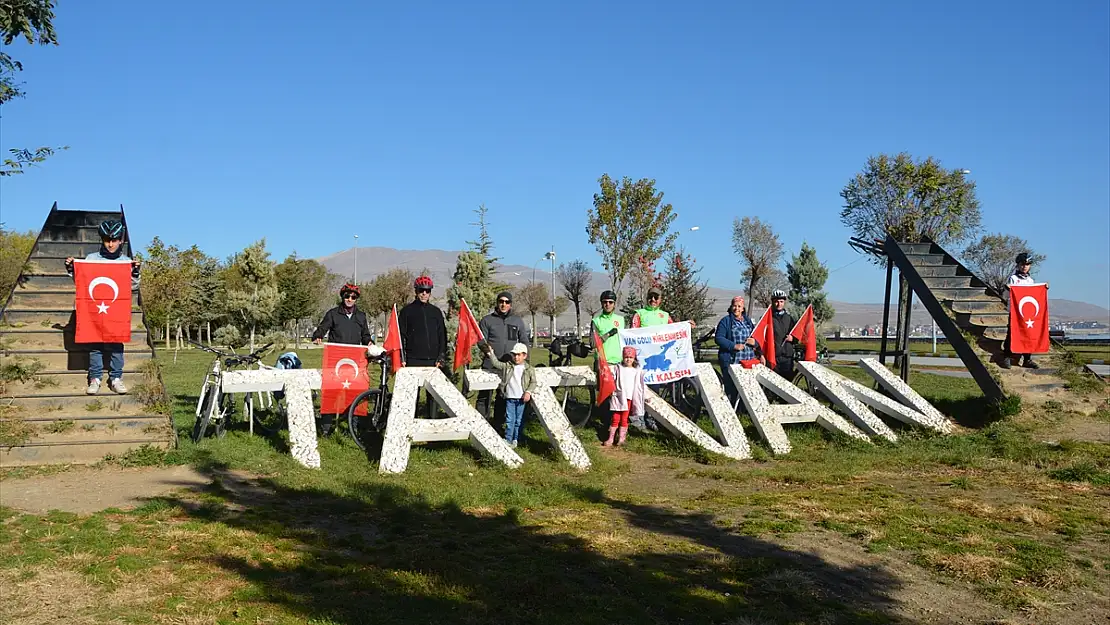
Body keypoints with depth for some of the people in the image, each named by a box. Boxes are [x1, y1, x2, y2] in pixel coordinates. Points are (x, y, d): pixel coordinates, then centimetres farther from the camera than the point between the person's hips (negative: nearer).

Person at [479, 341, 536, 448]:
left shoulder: (529, 369, 1)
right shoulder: (507, 366, 6)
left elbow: (533, 382, 2)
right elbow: (496, 364, 5)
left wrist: (528, 392, -11)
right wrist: (490, 353, -4)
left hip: (521, 398, -1)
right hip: (510, 397, 1)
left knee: (519, 420, 6)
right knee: (509, 420, 1)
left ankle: (515, 440, 17)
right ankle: (507, 440, 7)